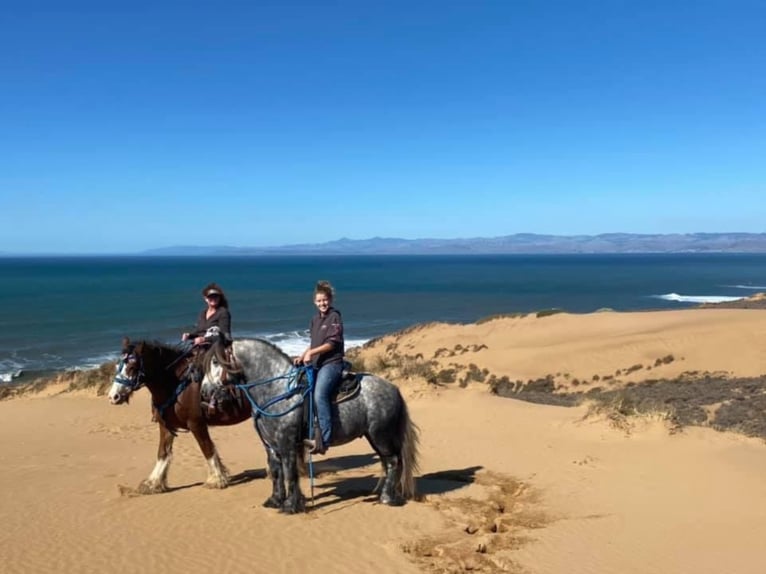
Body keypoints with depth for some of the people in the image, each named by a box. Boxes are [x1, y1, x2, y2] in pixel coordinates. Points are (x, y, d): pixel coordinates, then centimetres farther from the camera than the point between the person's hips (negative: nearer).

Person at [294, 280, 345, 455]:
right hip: (315, 364, 9)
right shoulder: (315, 319, 17)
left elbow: (332, 343, -14)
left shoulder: (334, 317, -5)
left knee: (319, 394, -28)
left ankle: (323, 439, -30)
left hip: (331, 363, -9)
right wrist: (302, 356, 8)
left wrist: (311, 352, -19)